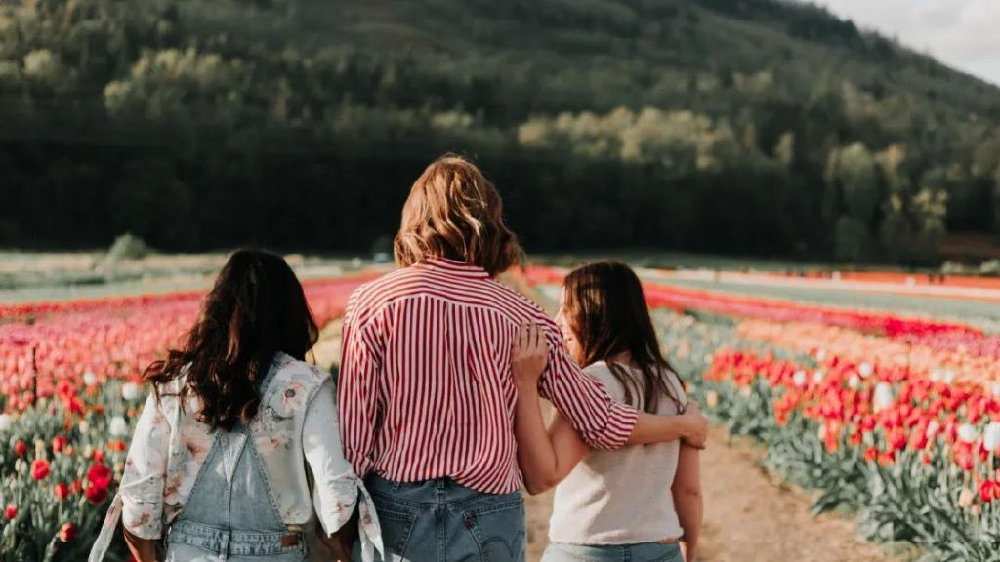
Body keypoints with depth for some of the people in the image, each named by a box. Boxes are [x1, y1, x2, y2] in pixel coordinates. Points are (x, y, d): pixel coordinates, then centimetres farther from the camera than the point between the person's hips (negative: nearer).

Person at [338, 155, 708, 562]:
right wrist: (686, 425, 24)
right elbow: (602, 425, 6)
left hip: (396, 513, -1)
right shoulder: (524, 320, 1)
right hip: (488, 524, 1)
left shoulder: (373, 302, -3)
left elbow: (353, 430, -4)